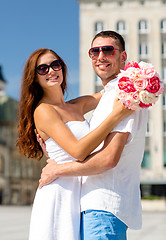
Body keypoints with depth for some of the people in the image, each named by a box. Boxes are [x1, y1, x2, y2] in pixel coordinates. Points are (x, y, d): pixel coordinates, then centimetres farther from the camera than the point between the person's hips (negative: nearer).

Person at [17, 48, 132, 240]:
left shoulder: (77, 106, 14)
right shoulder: (43, 111, -8)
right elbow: (78, 150, -19)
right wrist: (116, 115, -17)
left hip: (81, 194, 7)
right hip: (59, 194, -6)